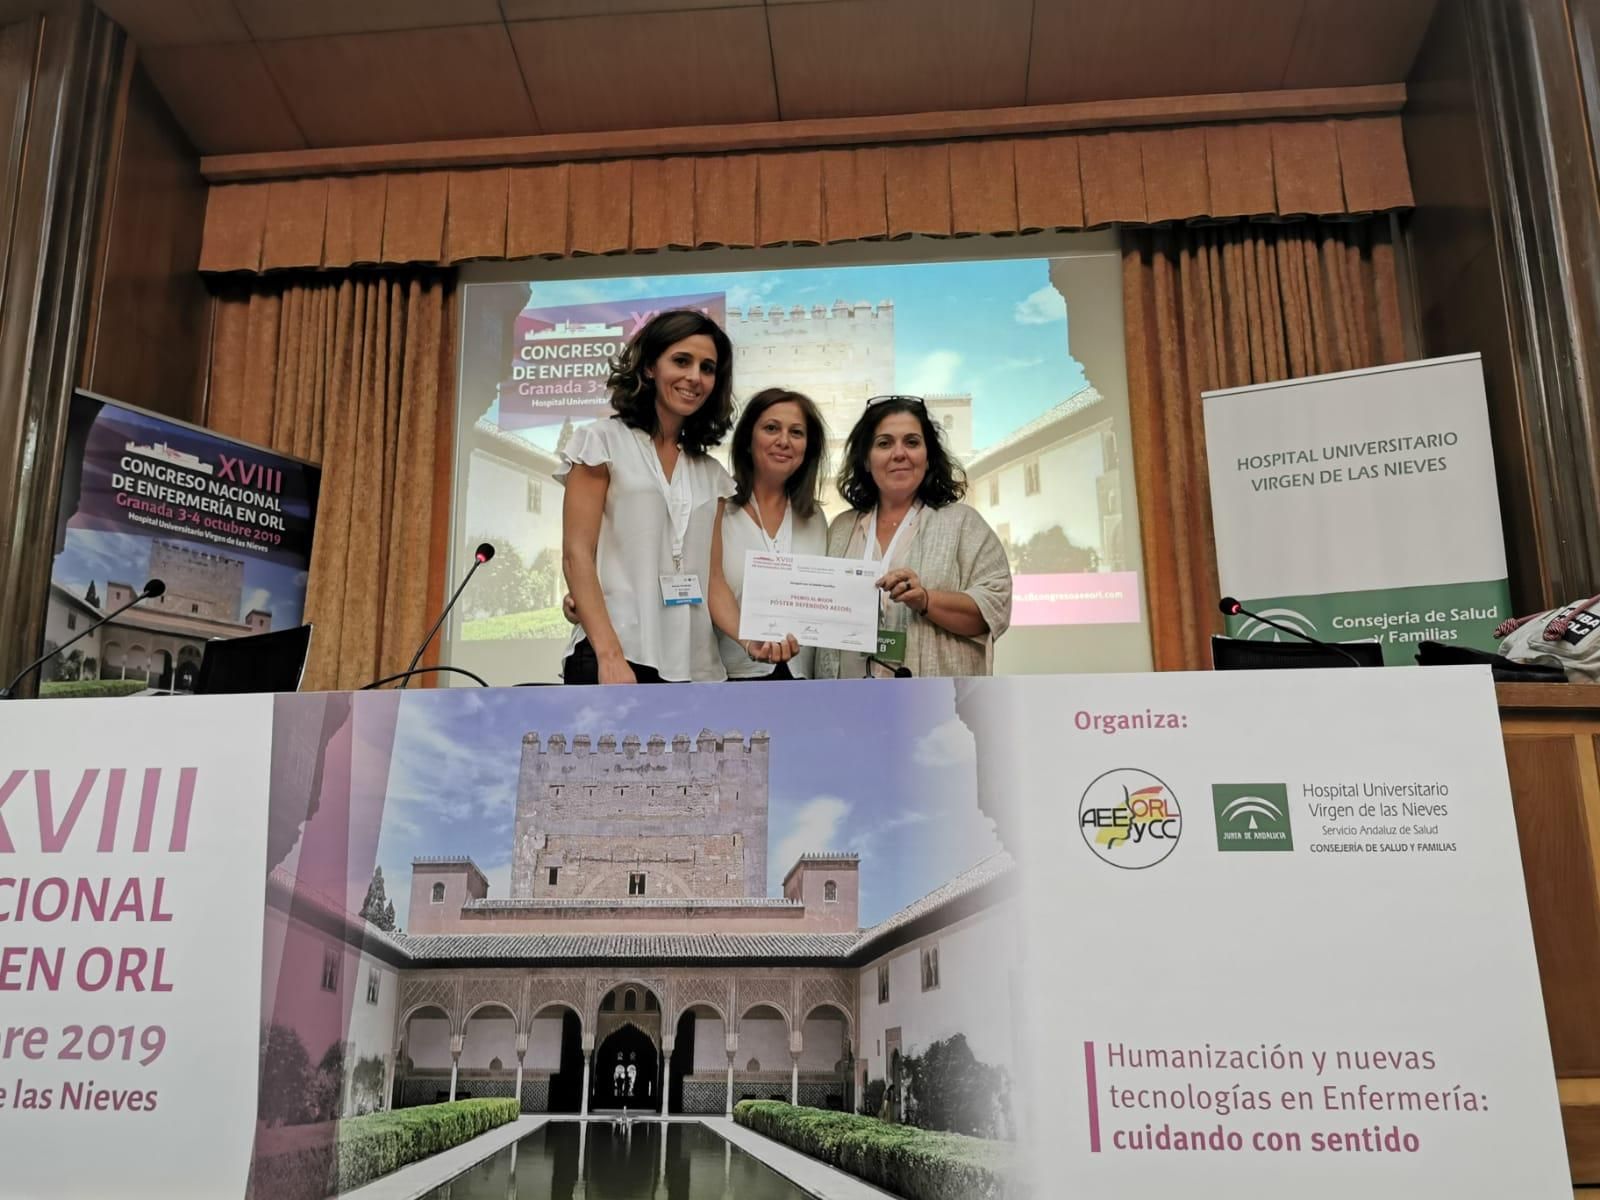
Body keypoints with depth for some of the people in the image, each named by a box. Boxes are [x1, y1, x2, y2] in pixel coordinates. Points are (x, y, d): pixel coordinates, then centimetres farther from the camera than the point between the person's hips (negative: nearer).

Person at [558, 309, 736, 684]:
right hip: (611, 657, -4)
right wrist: (610, 655, -16)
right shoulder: (604, 441, 3)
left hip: (691, 664, 4)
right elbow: (576, 556, -6)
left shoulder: (712, 473, 16)